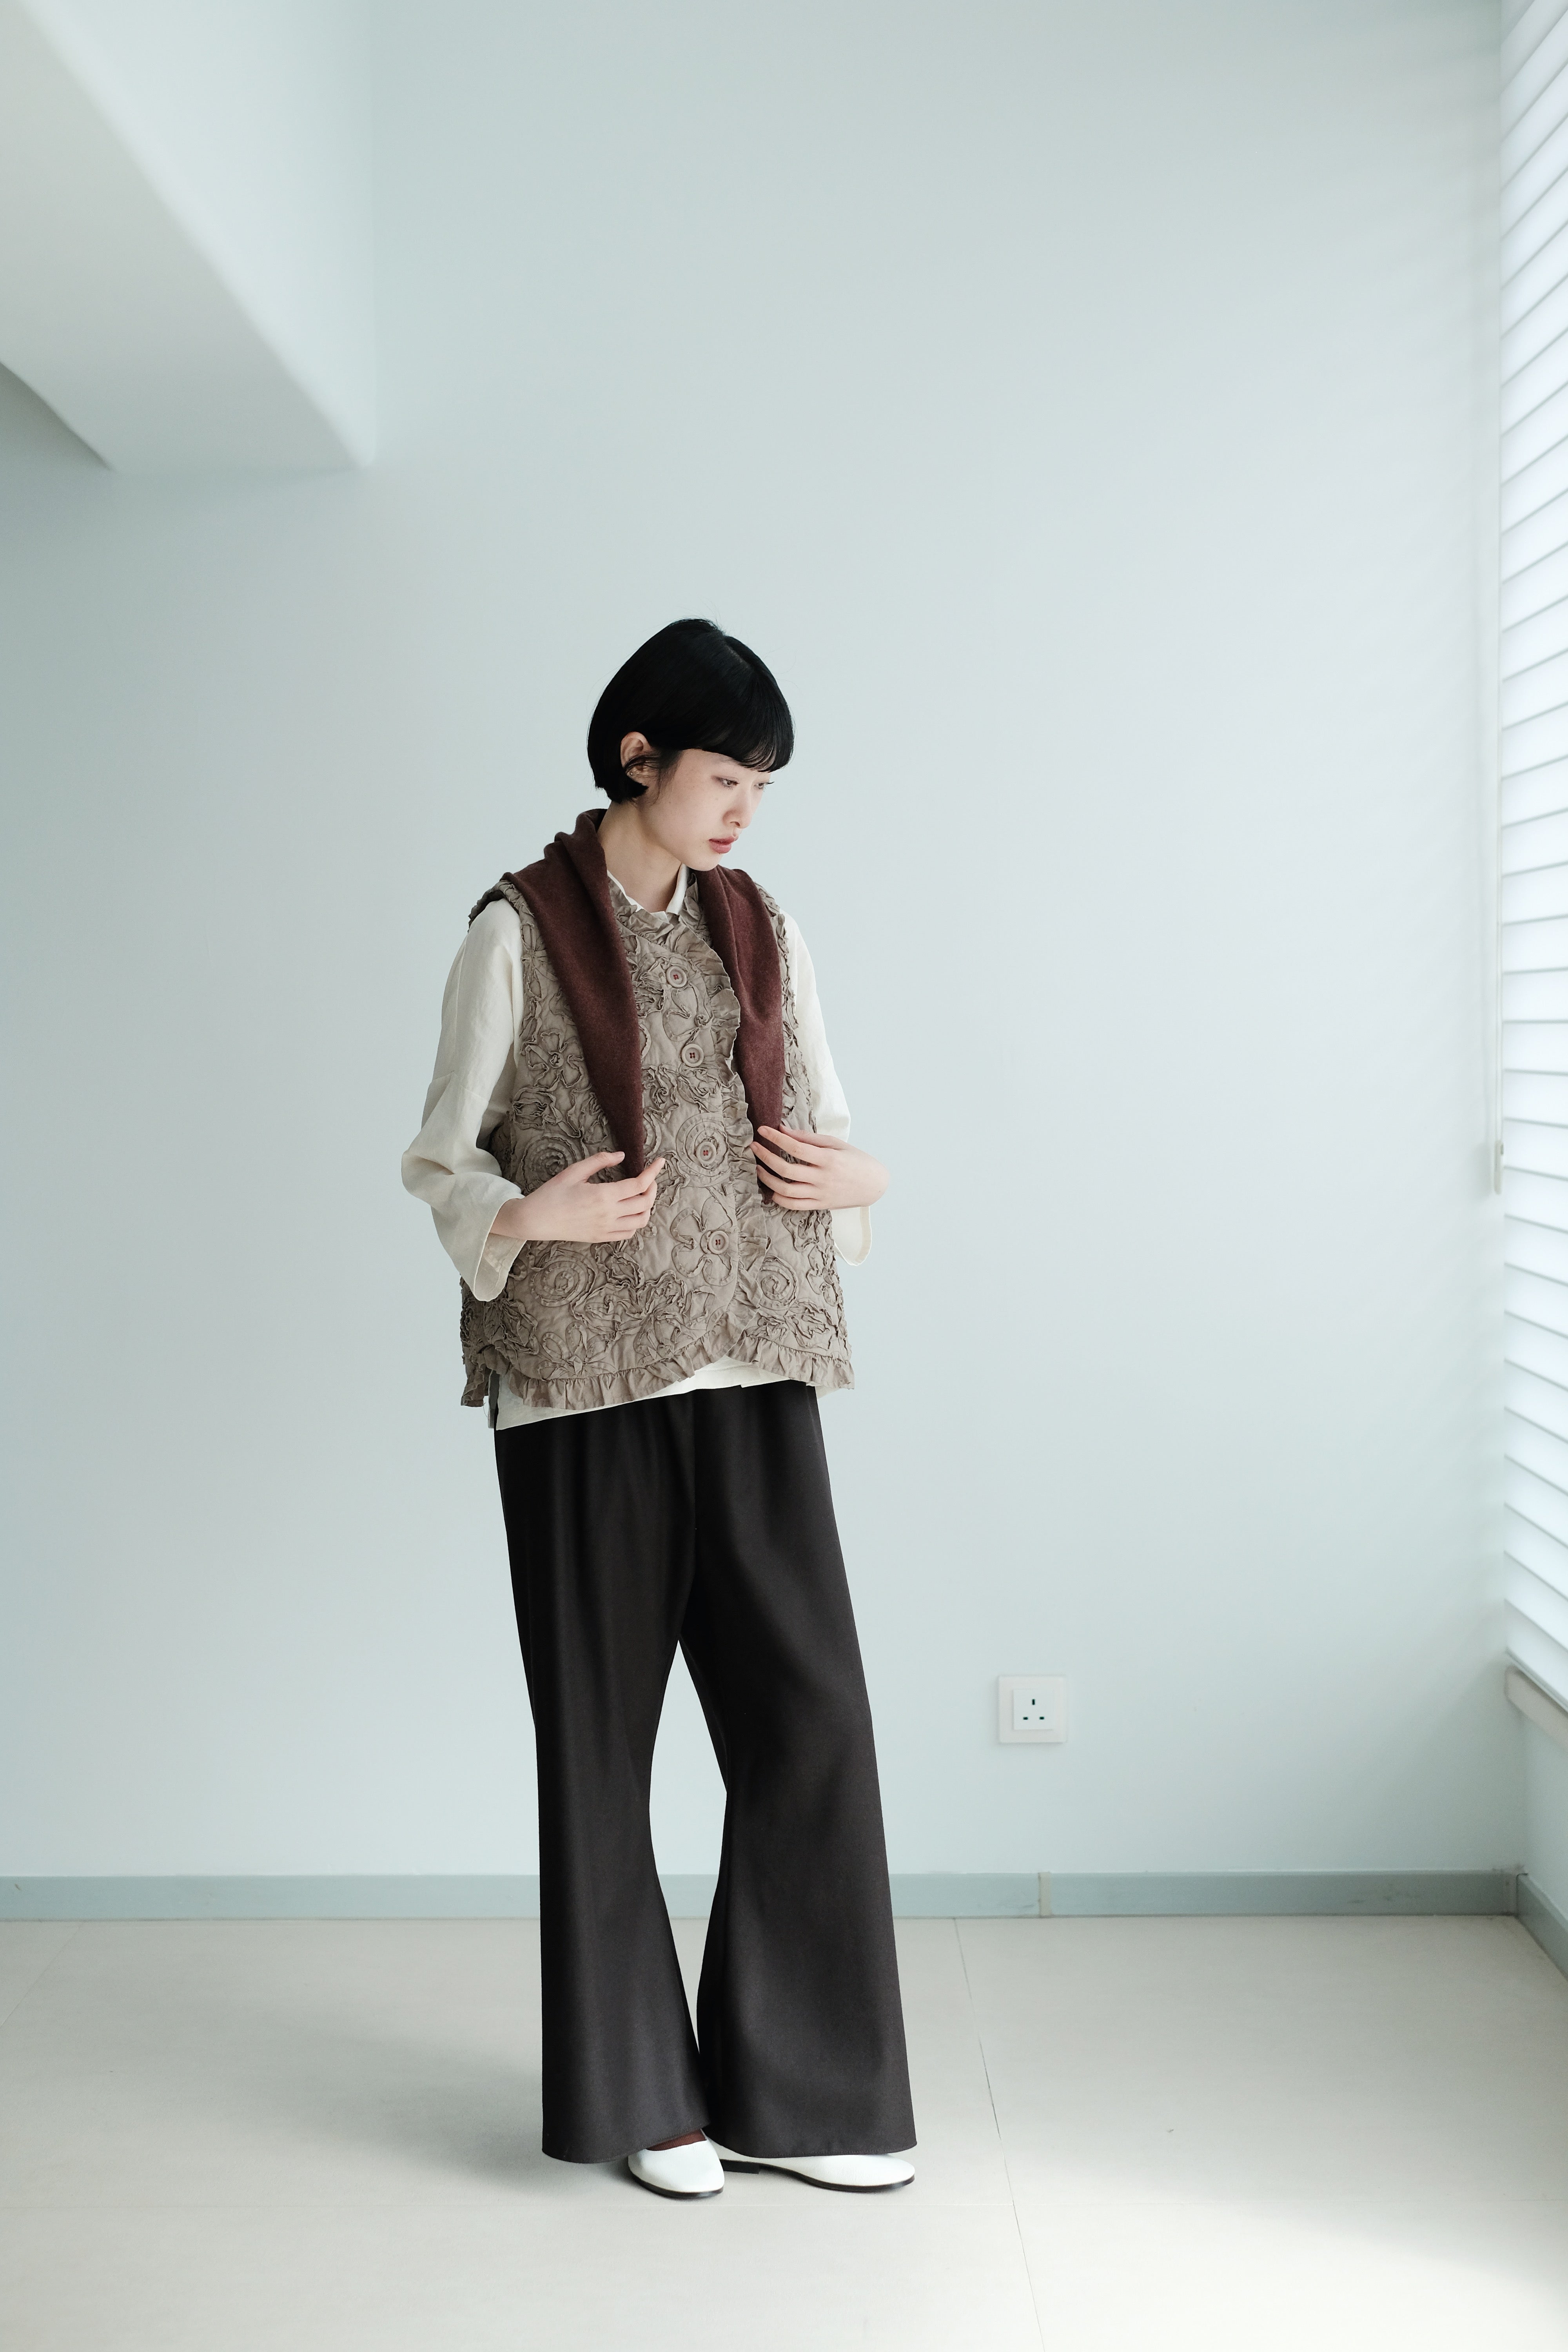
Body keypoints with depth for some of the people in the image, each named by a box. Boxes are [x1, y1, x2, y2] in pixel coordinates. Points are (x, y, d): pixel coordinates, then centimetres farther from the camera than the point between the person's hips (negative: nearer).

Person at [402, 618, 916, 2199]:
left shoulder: (763, 935, 13)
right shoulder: (522, 932, -1)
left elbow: (827, 1125, 19)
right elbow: (440, 1157, 0)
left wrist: (857, 1180, -3)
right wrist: (529, 1217, -20)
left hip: (753, 1369, 4)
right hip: (587, 1376, -4)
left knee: (808, 1713, 0)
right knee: (602, 1728, 5)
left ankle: (791, 2093, 13)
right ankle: (637, 2093, 20)